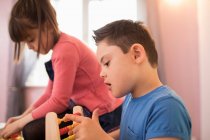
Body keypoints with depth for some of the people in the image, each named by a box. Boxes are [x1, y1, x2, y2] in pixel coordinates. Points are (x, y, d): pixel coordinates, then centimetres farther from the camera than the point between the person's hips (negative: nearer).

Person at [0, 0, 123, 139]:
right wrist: (23, 116, 5)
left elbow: (58, 102, -23)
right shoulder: (61, 45, 9)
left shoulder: (66, 49, -24)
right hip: (86, 106, 10)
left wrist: (20, 123, -13)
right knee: (33, 121, 18)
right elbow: (50, 93, 12)